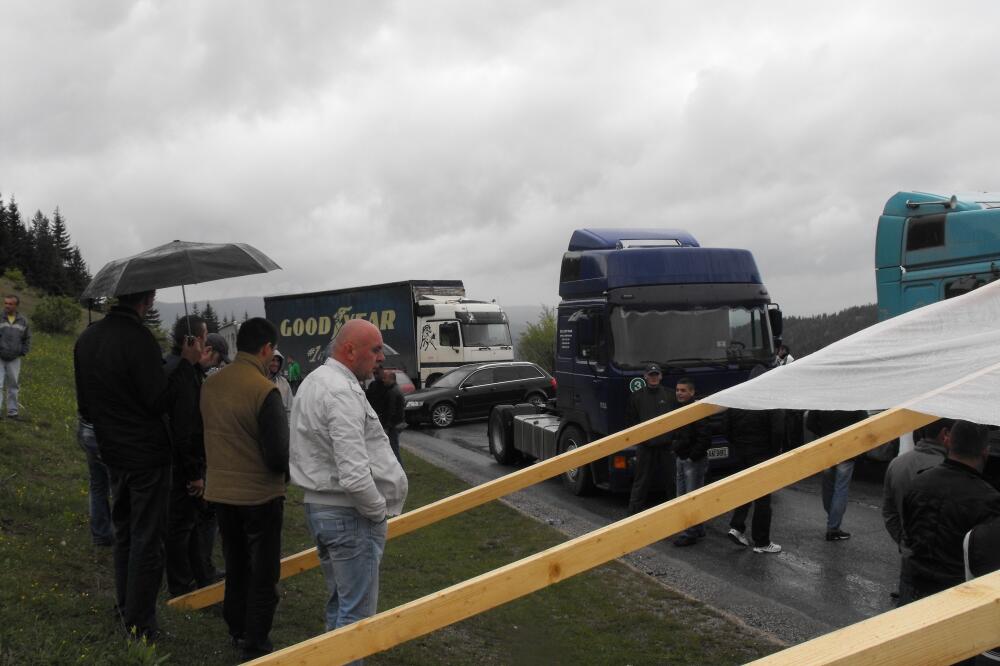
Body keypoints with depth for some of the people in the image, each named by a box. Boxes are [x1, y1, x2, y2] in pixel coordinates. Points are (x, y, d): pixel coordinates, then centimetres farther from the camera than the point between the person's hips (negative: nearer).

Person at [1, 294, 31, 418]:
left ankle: (12, 410, 19)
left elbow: (27, 338, 14)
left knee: (13, 386, 11)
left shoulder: (23, 321, 3)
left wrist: (23, 352, 4)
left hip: (14, 360, 3)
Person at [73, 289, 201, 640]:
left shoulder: (87, 338, 5)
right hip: (146, 454, -8)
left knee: (124, 533, 21)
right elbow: (159, 401, -20)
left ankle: (126, 611, 32)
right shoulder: (139, 338, -22)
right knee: (147, 540, 1)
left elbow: (84, 403, 12)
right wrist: (187, 364, -14)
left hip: (113, 452, 8)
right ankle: (141, 627, 7)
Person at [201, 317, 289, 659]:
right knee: (263, 572, 9)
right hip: (259, 494, -6)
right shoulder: (264, 390, -23)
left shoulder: (210, 384, -3)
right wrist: (286, 472, 1)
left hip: (220, 491, 6)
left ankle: (236, 631, 35)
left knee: (235, 565, 22)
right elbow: (279, 454, -21)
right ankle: (255, 644, 16)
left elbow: (210, 435, 8)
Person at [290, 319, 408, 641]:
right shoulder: (342, 393, -21)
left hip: (318, 504, 10)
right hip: (349, 513, -10)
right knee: (356, 610, -3)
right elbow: (354, 476, -28)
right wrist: (379, 510, -11)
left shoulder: (314, 381, 12)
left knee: (339, 601, 19)